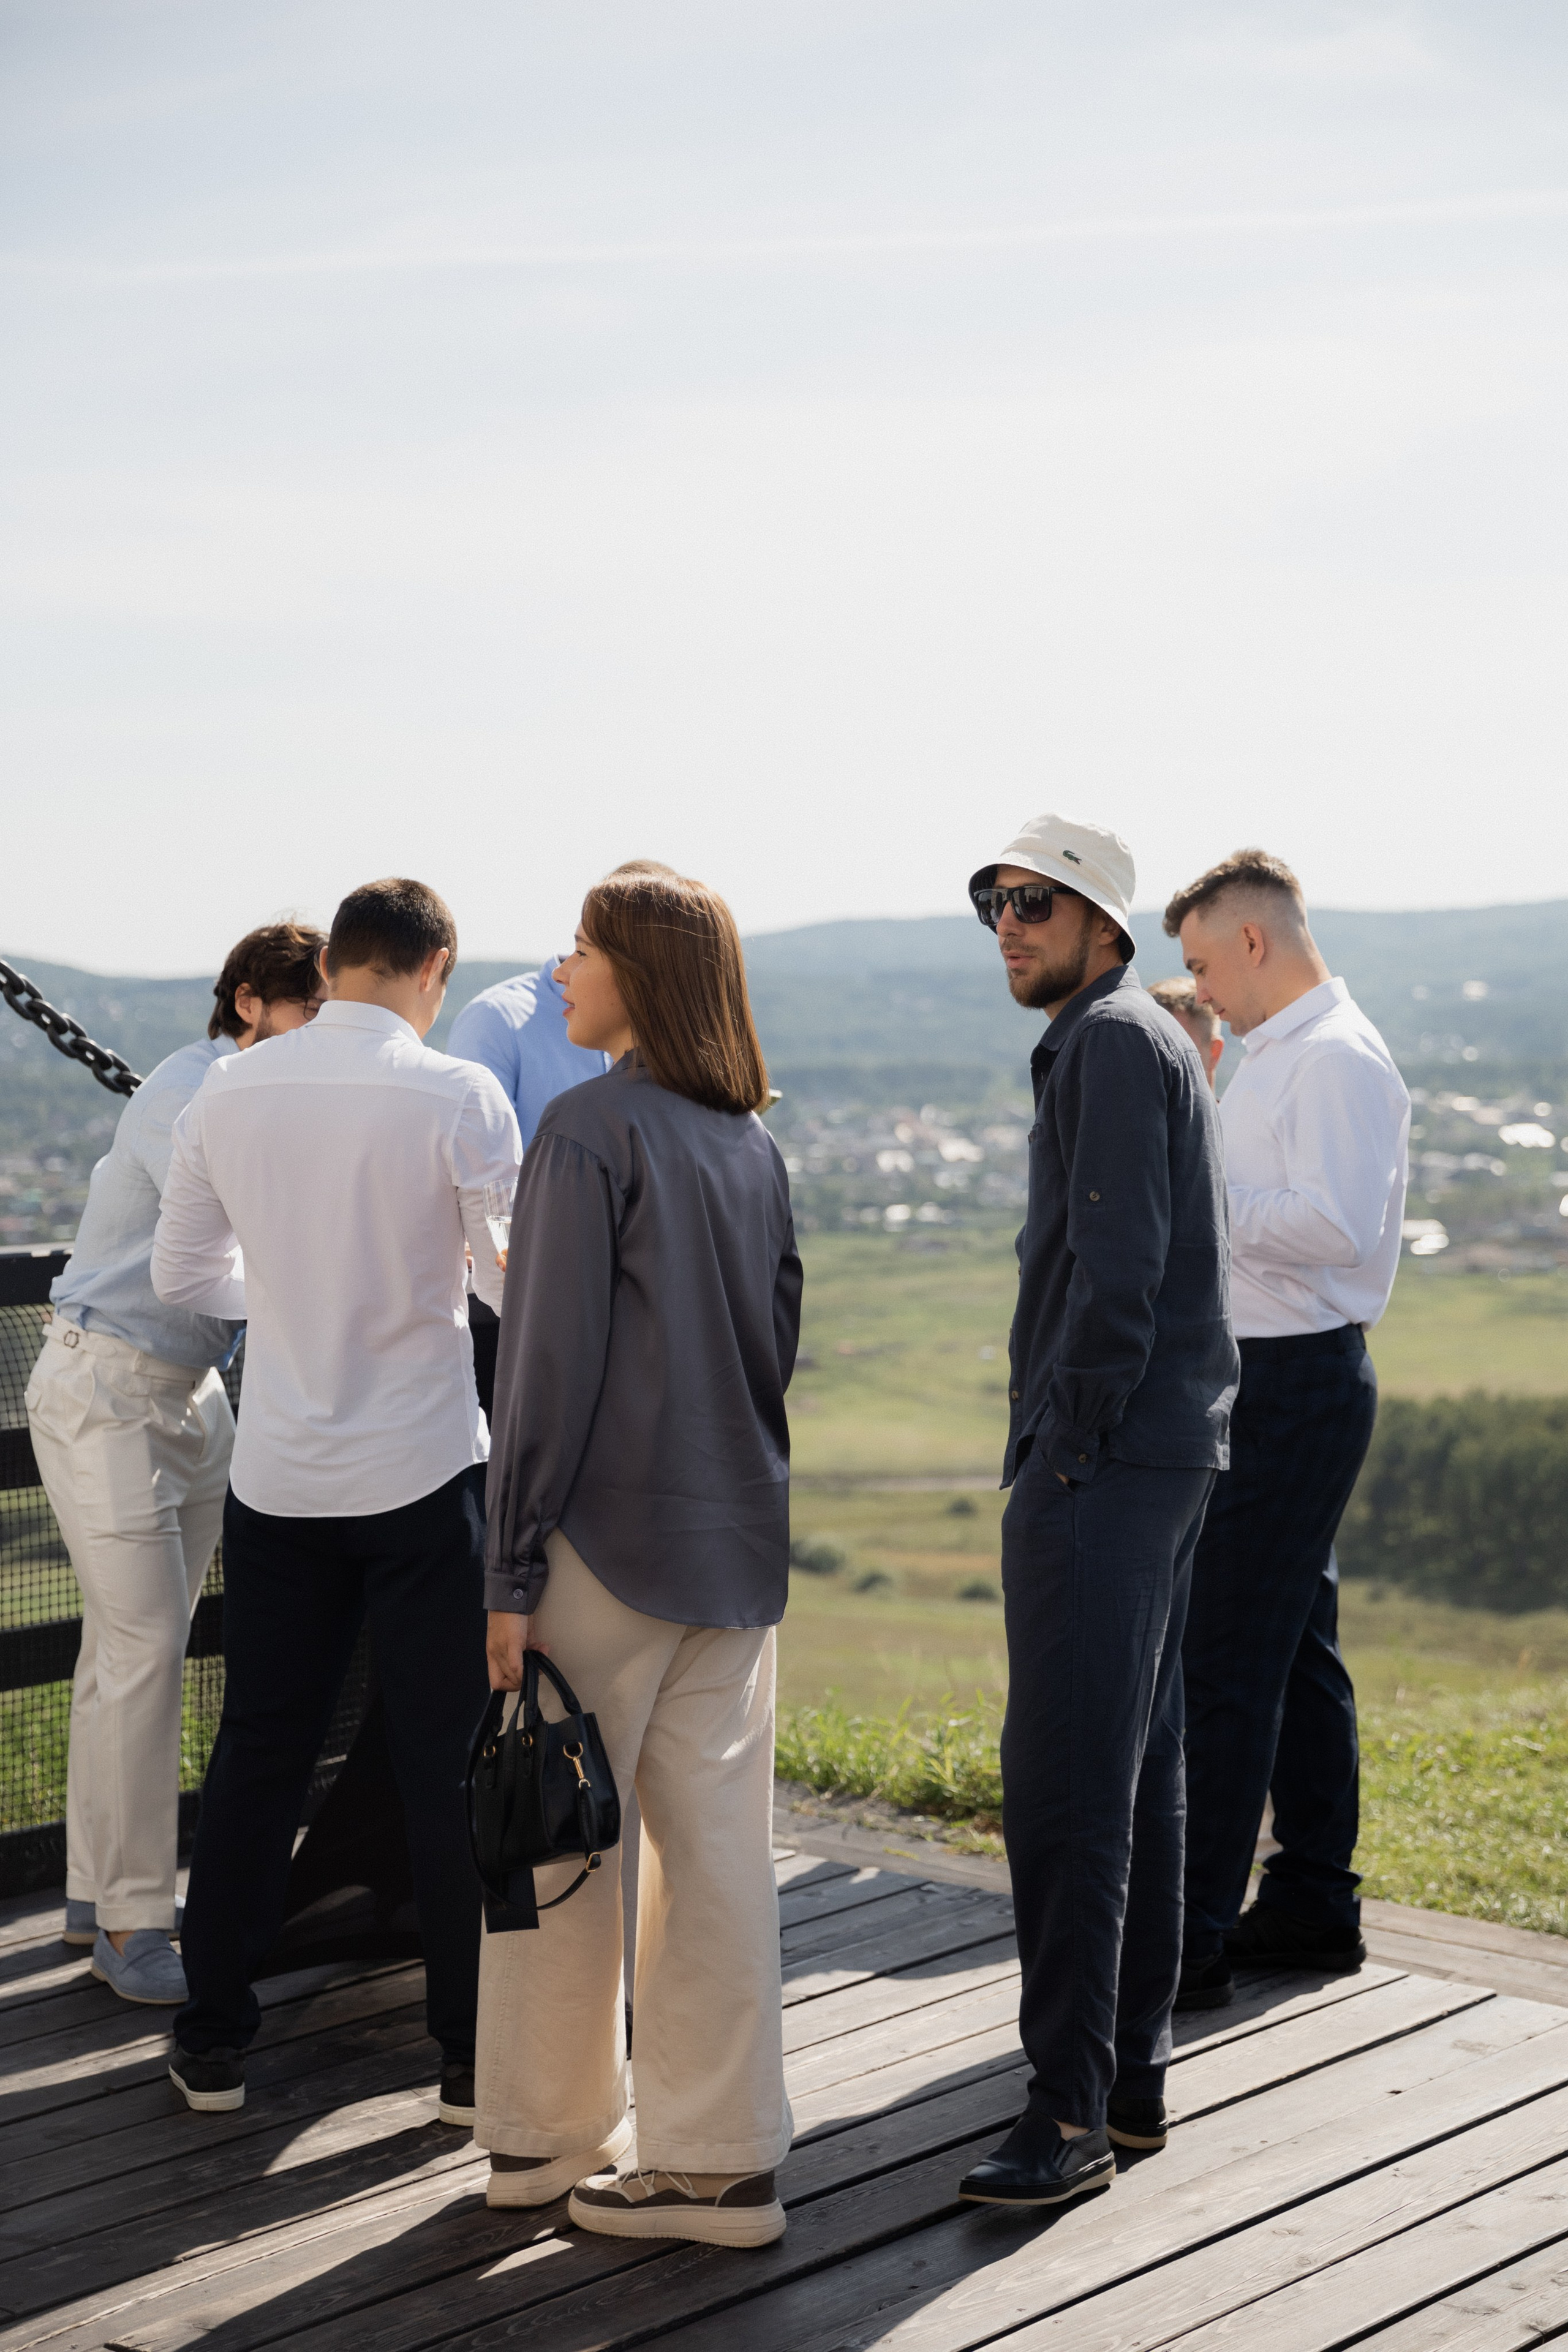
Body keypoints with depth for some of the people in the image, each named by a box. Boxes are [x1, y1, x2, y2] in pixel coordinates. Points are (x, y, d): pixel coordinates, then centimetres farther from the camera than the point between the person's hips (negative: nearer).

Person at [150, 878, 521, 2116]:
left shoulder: (228, 1094, 1)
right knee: (450, 1765, 5)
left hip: (276, 1478, 4)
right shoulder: (459, 1096, -13)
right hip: (426, 1469, -4)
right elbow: (519, 1282, -8)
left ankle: (214, 2038, 22)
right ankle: (474, 2052, 13)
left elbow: (183, 1275, 12)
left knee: (259, 1753, 14)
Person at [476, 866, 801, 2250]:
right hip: (737, 1541, 7)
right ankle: (719, 2158, 13)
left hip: (610, 1536, -6)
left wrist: (511, 1568, -11)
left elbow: (551, 1357, -14)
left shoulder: (591, 1126, -12)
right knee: (718, 1848, 8)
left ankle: (550, 2133, 21)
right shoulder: (754, 1142, 9)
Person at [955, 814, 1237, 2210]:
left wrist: (1067, 1447, -15)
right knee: (1137, 1771, 13)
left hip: (1102, 1466, -11)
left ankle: (1074, 2112, -9)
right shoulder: (1141, 1042, 21)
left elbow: (1116, 1268, -19)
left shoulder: (1114, 1042, -10)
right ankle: (1136, 2074, 21)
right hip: (1159, 1461, 11)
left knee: (1066, 1781, -11)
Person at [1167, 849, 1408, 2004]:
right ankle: (1314, 1908, 25)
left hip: (1293, 1382, -11)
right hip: (1270, 1377, 11)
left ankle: (1192, 1940, -6)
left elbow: (1338, 1225, -25)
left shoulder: (1337, 1060, -15)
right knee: (1295, 1651, 15)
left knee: (1222, 1664, -10)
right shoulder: (1274, 1056, 18)